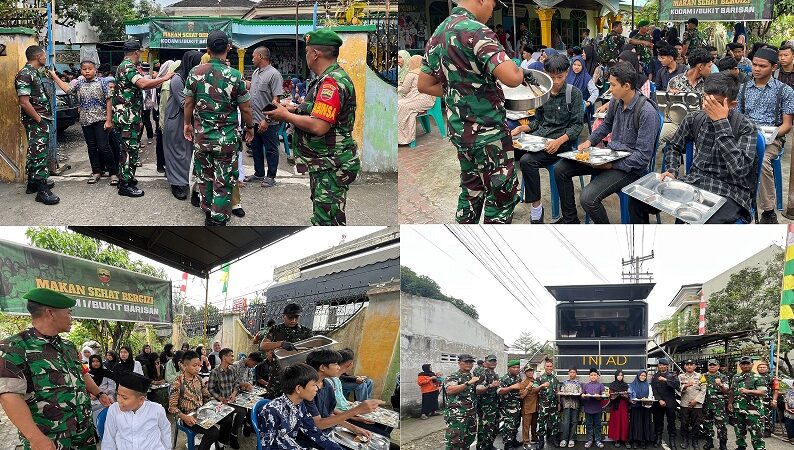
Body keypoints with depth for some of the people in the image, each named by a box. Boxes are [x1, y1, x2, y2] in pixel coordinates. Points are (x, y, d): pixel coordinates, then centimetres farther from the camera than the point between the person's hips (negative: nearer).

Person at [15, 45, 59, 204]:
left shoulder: (35, 72, 16)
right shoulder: (25, 74, -16)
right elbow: (24, 102, -21)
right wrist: (39, 119, -19)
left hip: (42, 120, 10)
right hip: (35, 120, -10)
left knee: (35, 152, 16)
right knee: (38, 153, -11)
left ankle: (33, 183, 26)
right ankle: (42, 191, -13)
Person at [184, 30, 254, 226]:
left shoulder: (195, 72, -4)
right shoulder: (235, 76, -14)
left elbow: (188, 103, 5)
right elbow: (245, 109, -7)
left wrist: (187, 124, 21)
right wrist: (250, 127, 11)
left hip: (201, 136, 4)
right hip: (226, 138, -4)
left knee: (205, 177, 18)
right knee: (223, 182, 4)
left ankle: (208, 214, 31)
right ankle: (219, 221, 5)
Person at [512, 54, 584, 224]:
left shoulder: (574, 94, -2)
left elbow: (577, 125, -6)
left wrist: (559, 141, -22)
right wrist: (521, 128, 1)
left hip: (562, 141, -5)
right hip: (539, 136, 6)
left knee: (527, 160, -32)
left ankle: (536, 207, -20)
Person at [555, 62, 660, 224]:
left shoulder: (647, 112, -24)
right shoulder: (616, 101, 0)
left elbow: (643, 156, -23)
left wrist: (611, 165, -24)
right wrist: (589, 141, 9)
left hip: (629, 167, -8)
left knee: (588, 198, -28)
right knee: (560, 169, 2)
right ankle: (570, 221, 13)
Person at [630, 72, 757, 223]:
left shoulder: (745, 127, -9)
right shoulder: (695, 118, 5)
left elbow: (739, 170, -25)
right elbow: (674, 146, 24)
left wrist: (721, 122, -23)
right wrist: (671, 170, 3)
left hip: (728, 192, -5)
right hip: (694, 182, 6)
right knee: (637, 200, -10)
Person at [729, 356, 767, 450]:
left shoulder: (757, 377, -6)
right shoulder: (735, 377, 15)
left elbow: (763, 392, -16)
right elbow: (731, 392, 23)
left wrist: (748, 391, -25)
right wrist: (730, 403, 12)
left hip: (753, 410, -6)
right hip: (738, 409, 7)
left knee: (756, 432, -9)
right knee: (739, 431, 16)